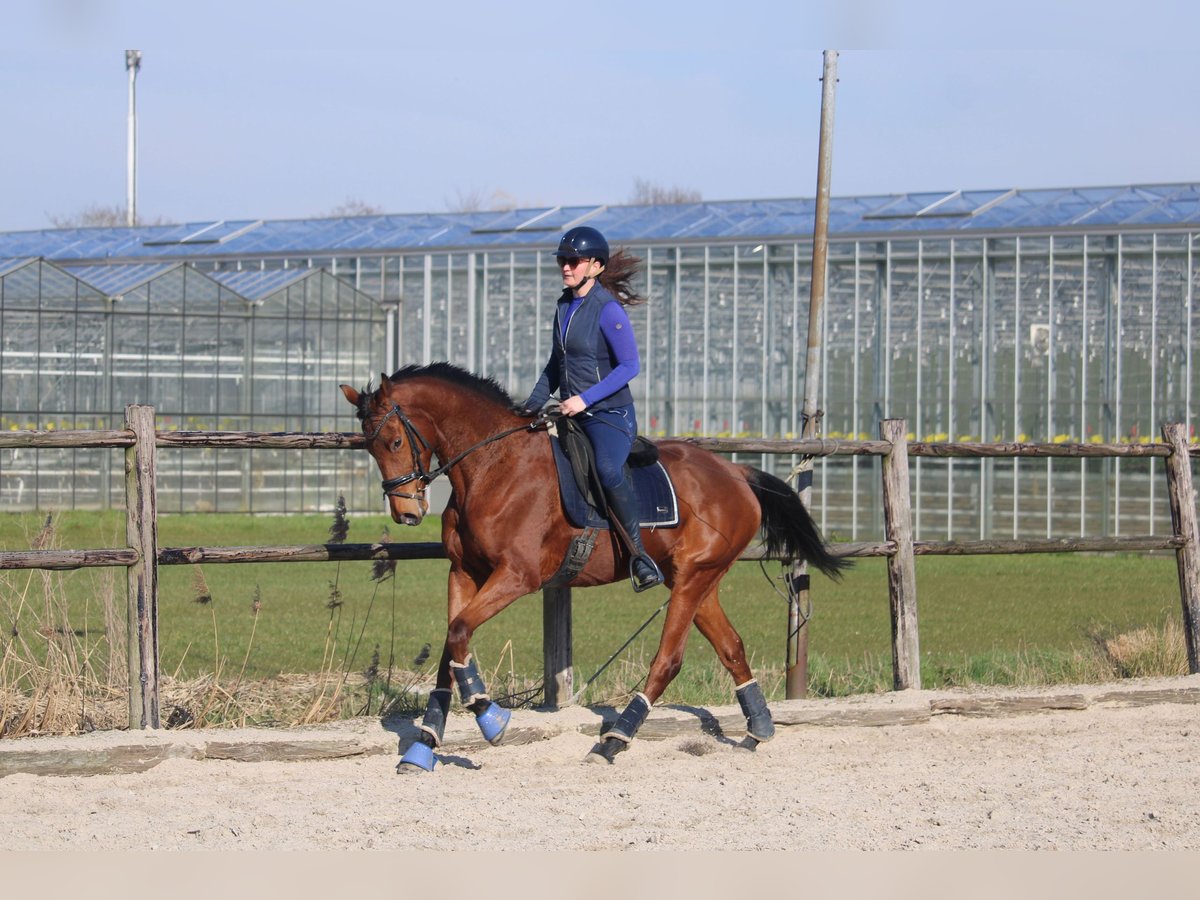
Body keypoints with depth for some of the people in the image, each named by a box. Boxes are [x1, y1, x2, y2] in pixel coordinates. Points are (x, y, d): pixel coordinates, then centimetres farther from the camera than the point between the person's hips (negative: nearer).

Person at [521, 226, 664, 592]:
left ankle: (639, 553, -25)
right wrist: (533, 405, 13)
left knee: (608, 470, -35)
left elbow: (630, 366, -17)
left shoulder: (607, 310, -13)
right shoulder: (565, 305, 11)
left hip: (611, 414, -9)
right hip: (571, 414, 9)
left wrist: (586, 398, -23)